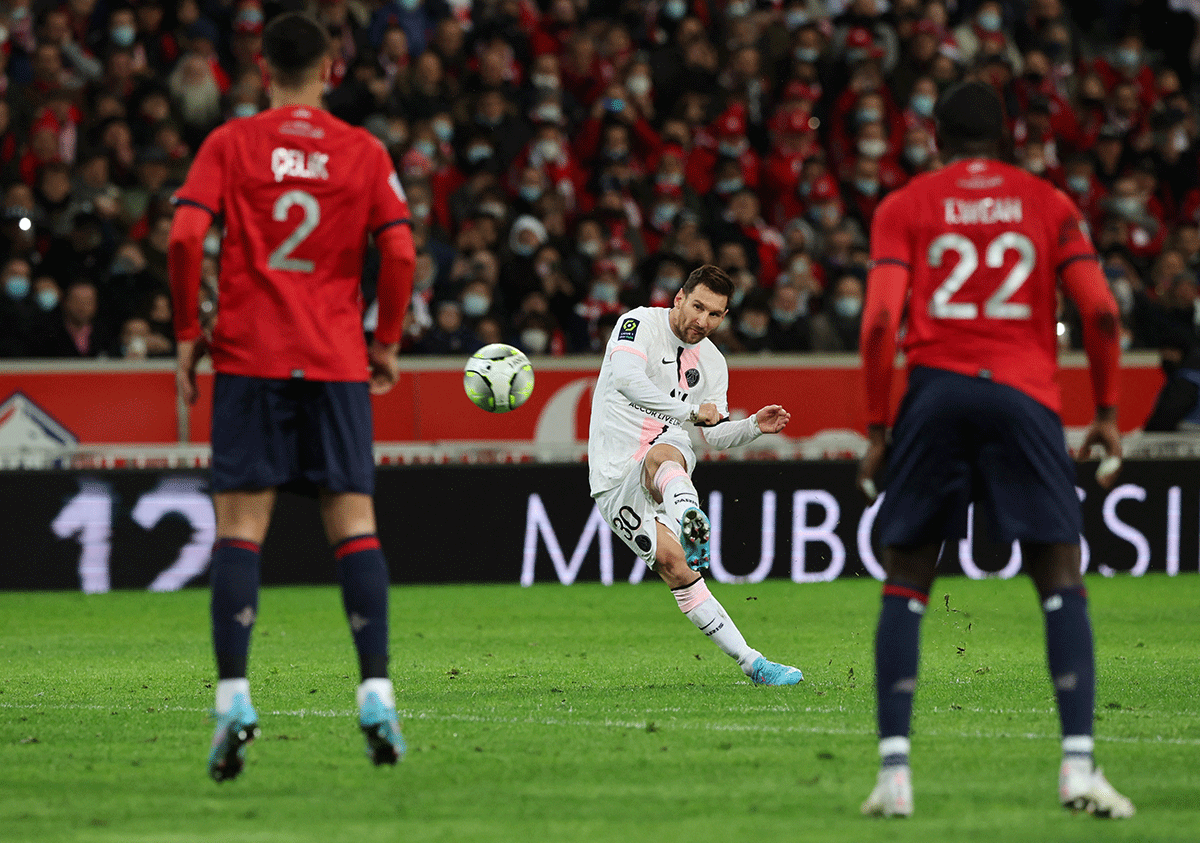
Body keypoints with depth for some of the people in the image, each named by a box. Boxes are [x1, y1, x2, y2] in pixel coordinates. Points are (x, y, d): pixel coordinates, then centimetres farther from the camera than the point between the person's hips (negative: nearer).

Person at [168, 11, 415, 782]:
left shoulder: (230, 145, 2)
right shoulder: (365, 153, 5)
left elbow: (186, 236, -8)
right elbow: (400, 252, -2)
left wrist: (188, 335, 2)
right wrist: (387, 343, 9)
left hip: (249, 356, -1)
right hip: (337, 362, 1)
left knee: (240, 527, -1)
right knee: (354, 523, 2)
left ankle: (234, 697, -11)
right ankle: (376, 693, -6)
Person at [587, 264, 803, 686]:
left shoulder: (712, 362, 12)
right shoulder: (639, 323, -7)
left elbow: (714, 434, 19)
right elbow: (626, 378, -26)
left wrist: (754, 426, -1)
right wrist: (690, 410, -28)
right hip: (615, 477, -3)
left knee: (662, 457, -37)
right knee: (672, 564, -19)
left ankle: (690, 523, -72)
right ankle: (749, 662, -23)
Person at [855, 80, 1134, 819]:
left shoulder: (903, 208, 10)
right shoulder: (1049, 203, 13)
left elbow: (880, 321, -2)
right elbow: (1101, 311, 3)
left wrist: (876, 429, 3)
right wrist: (1108, 413, 11)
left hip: (936, 391, 0)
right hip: (1025, 394, 0)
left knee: (905, 585, 8)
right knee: (1062, 581, 3)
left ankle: (894, 771, -1)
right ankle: (1079, 763, -11)